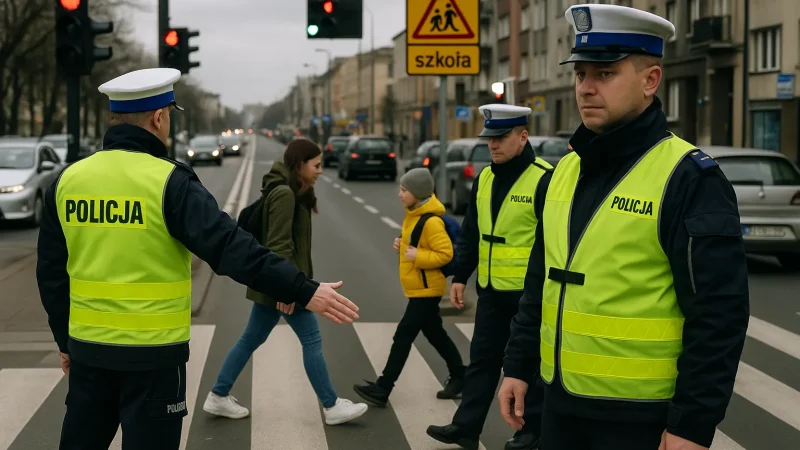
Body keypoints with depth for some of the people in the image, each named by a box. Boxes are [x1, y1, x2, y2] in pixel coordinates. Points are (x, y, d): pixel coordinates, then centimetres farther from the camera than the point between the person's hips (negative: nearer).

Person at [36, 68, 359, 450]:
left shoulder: (68, 180, 3)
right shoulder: (168, 182, -13)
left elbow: (51, 272, 10)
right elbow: (230, 247, -21)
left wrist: (65, 340, 21)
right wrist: (302, 291, -20)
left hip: (89, 347, 5)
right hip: (152, 353, -5)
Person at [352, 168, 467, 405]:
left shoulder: (431, 221, -21)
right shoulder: (413, 215, 8)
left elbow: (445, 254, -23)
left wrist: (418, 256, -25)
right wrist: (402, 245, 4)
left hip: (426, 289, -10)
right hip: (419, 288, 10)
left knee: (404, 335, -8)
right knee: (434, 333, 17)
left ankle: (382, 389, -5)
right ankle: (459, 376, 29)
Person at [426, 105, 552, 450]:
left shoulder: (544, 179, -15)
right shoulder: (484, 178, 8)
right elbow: (470, 233, 15)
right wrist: (460, 276, 13)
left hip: (529, 291, -7)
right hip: (491, 289, 7)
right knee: (482, 359, 11)